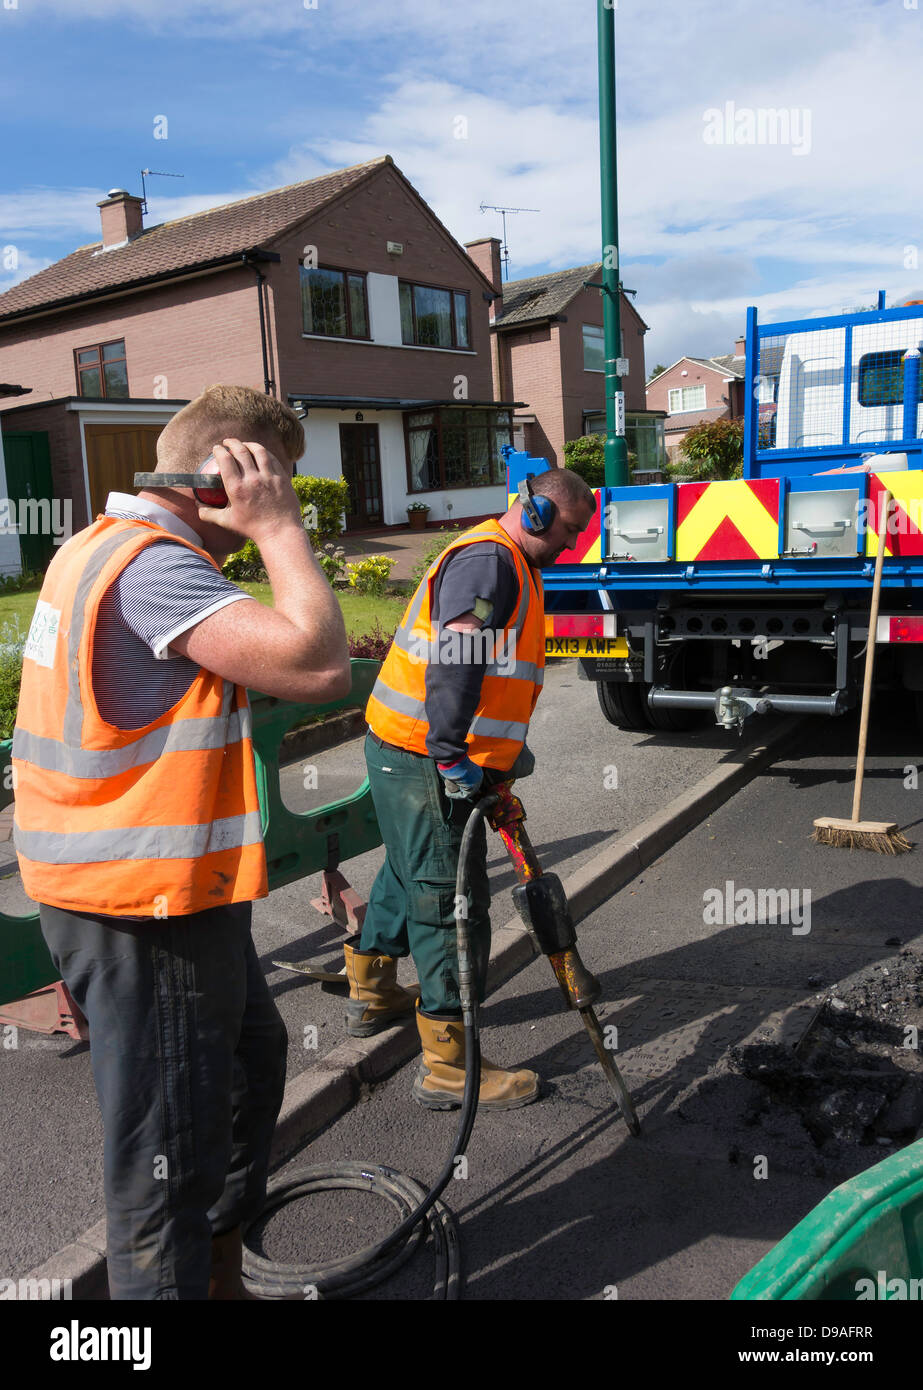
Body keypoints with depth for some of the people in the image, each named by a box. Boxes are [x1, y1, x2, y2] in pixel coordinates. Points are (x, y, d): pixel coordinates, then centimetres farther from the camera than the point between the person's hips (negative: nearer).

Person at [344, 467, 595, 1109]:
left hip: (430, 758, 11)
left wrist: (507, 749, 23)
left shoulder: (510, 564, 19)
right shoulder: (487, 559, -16)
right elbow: (453, 659, -28)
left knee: (411, 876, 25)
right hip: (426, 762, -11)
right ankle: (449, 1067, 8)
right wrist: (452, 755, -29)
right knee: (449, 901, -4)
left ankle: (371, 994, 46)